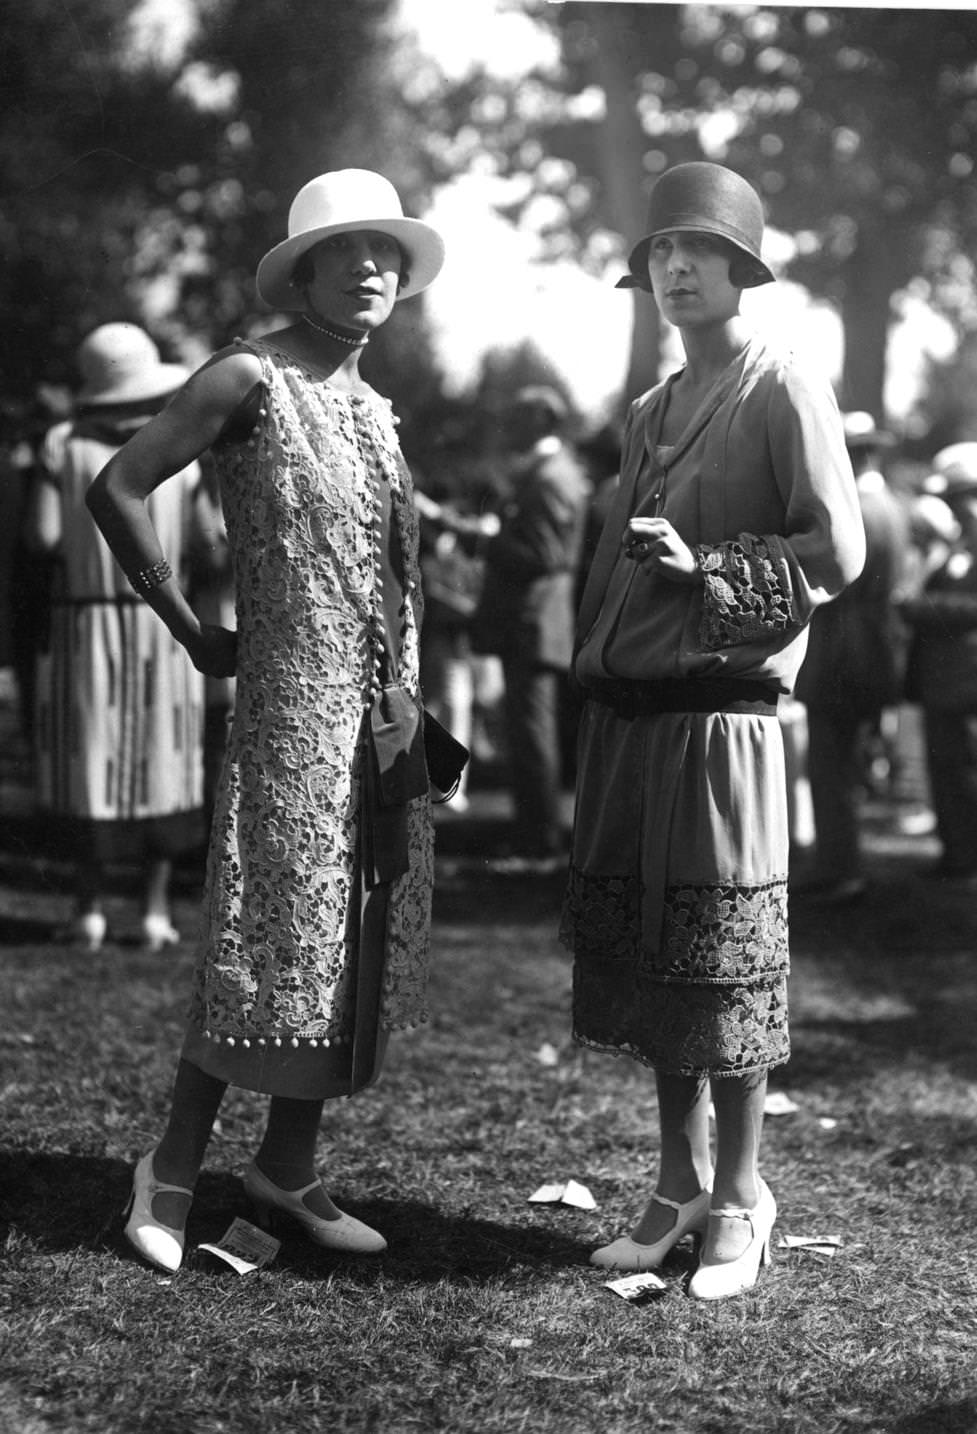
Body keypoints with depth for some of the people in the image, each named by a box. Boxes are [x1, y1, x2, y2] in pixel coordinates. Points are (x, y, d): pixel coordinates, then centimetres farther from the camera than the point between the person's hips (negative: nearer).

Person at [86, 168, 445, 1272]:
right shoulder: (250, 379, -7)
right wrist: (193, 634, -9)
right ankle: (174, 1164, 7)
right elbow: (116, 489, -13)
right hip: (291, 697, -7)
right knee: (269, 934, -7)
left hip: (383, 717, 7)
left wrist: (410, 708, 11)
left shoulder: (373, 407, 16)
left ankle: (288, 1169, 18)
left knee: (352, 943, 8)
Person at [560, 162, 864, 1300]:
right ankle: (680, 1189, 23)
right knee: (642, 953, 10)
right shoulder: (648, 413, 17)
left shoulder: (783, 391, -4)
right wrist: (593, 673, 14)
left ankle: (739, 1203, 14)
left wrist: (705, 565, -14)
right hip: (626, 714, 7)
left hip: (720, 707, -7)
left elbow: (836, 552, -10)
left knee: (722, 961, 0)